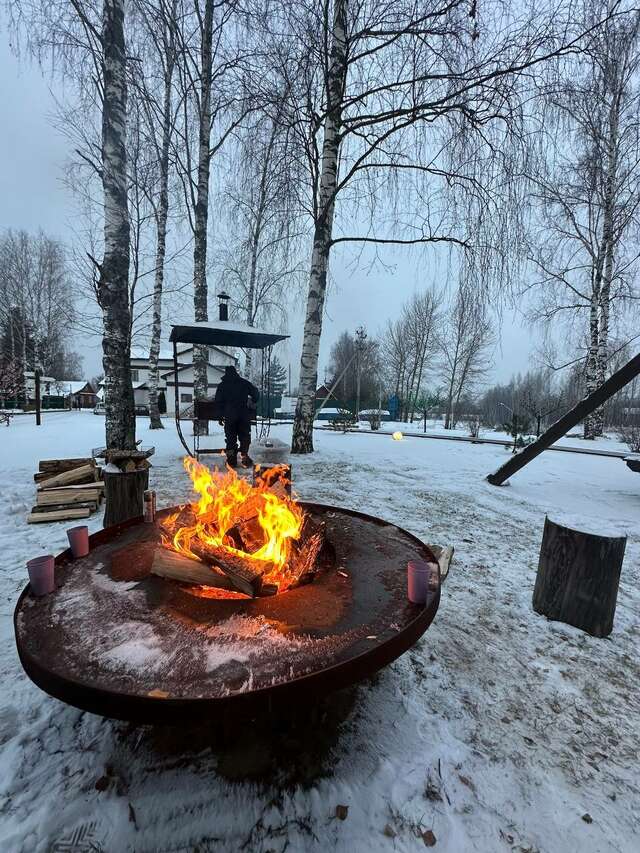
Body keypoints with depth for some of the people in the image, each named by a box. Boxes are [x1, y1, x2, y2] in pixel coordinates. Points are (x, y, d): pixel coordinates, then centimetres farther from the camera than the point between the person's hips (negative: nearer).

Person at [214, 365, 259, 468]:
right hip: (244, 415, 0)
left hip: (229, 416, 0)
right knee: (245, 437, 9)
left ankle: (231, 460, 7)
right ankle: (245, 458, 8)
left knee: (230, 438, 7)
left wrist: (220, 416, 6)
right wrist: (252, 404, 20)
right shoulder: (244, 383, 5)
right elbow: (256, 394, 3)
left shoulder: (222, 385, 5)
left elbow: (218, 402, 2)